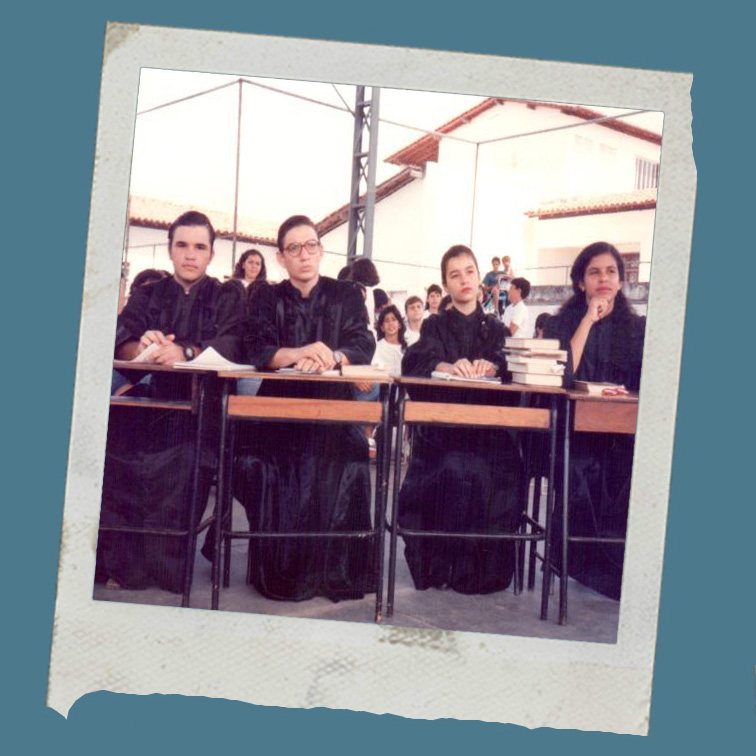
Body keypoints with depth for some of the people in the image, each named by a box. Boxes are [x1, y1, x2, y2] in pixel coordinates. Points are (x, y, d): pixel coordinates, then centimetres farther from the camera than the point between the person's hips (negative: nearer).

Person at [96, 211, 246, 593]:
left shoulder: (227, 297, 12)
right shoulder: (147, 295, 19)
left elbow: (231, 345, -8)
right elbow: (120, 339, 2)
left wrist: (184, 352, -26)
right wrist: (144, 347, -22)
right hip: (152, 398, 3)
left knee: (185, 455, -31)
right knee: (110, 436, -24)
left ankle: (165, 565, -15)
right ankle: (118, 560, -12)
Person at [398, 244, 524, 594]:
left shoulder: (495, 328, 20)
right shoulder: (436, 325, 16)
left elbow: (509, 363, 0)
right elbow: (417, 360, -6)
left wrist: (492, 366, -25)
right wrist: (449, 366, -28)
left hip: (487, 428, 1)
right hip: (441, 425, -1)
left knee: (497, 472, -29)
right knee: (452, 471, -31)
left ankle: (484, 566, -13)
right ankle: (441, 562, -17)